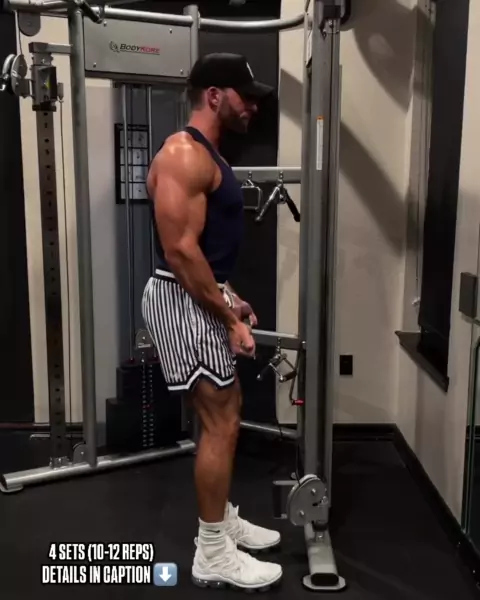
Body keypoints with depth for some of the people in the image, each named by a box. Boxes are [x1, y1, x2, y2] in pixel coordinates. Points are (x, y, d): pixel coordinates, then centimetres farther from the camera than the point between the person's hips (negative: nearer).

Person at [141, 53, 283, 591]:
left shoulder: (206, 155, 16)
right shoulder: (184, 154, -17)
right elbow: (180, 250, -24)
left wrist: (229, 298, 16)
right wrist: (230, 319, -19)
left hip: (201, 296, 11)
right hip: (182, 301, -11)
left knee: (226, 414, 17)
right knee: (220, 424, -3)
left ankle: (222, 520, 33)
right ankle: (213, 553, 13)